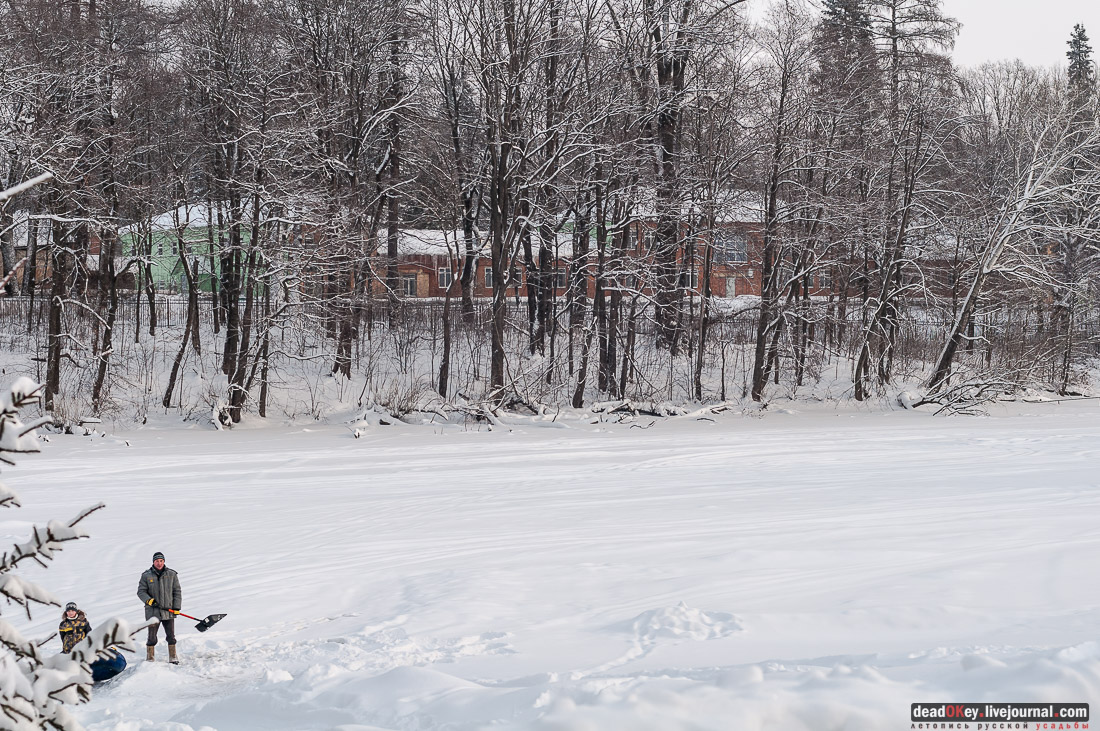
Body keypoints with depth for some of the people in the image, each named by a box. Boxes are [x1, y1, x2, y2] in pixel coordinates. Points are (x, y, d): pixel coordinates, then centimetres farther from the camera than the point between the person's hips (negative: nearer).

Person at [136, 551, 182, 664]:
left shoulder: (171, 575, 5)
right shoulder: (146, 576, 1)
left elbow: (177, 592, 8)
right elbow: (141, 591, 2)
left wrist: (177, 607, 0)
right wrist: (148, 600, -17)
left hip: (169, 611, 1)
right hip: (153, 612, -1)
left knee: (171, 636, 3)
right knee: (152, 637, 3)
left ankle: (173, 657, 14)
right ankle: (150, 657, 15)